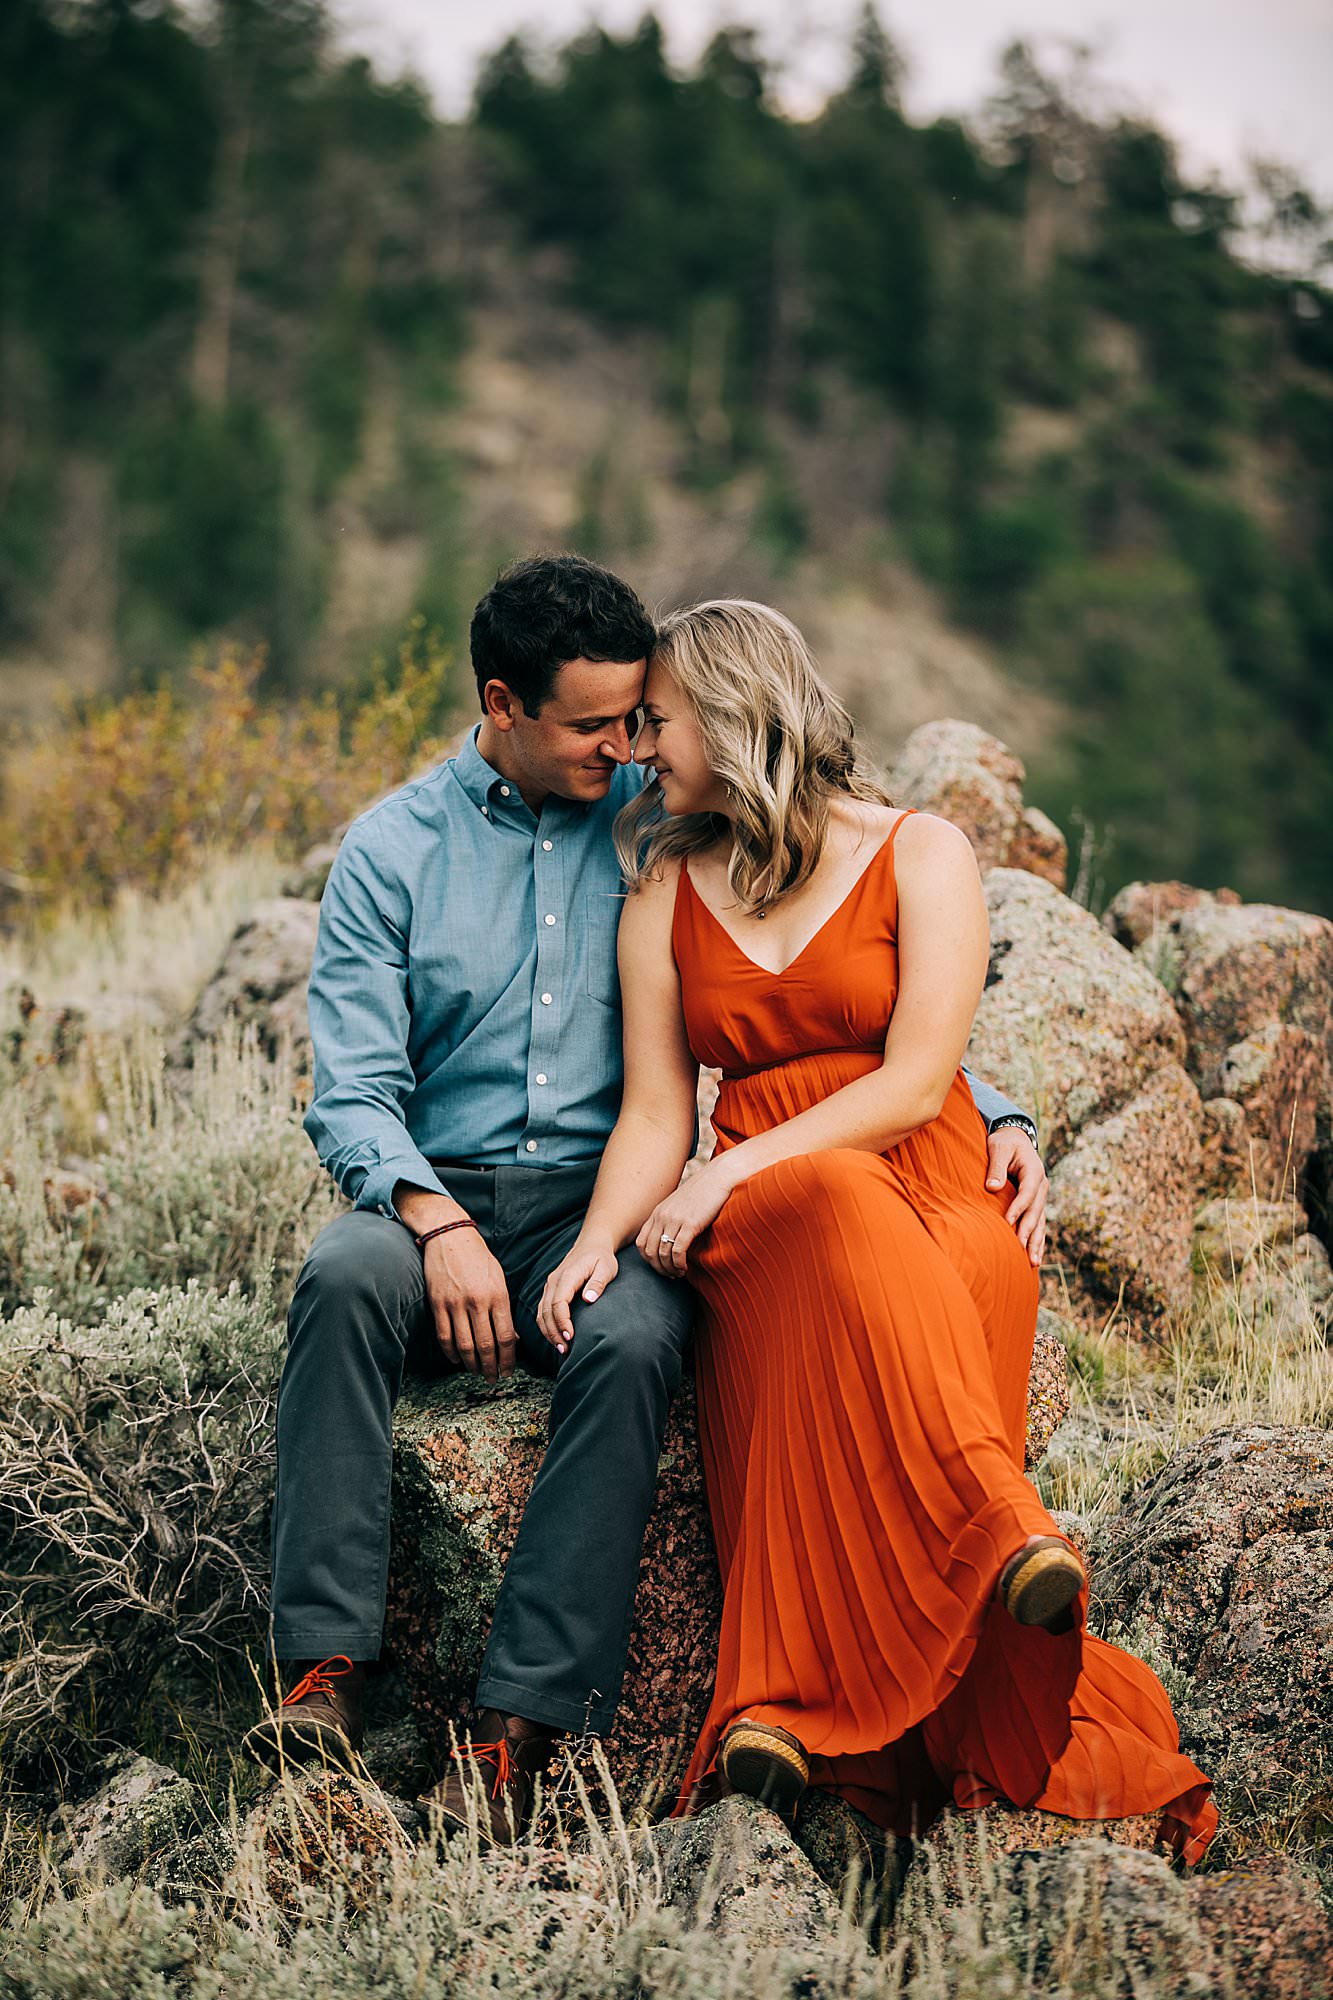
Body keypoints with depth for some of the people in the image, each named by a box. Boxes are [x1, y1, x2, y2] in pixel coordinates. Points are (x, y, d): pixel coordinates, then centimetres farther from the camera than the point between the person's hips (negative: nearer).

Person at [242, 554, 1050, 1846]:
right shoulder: (392, 852, 5)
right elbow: (353, 1092, -1)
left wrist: (993, 1115, -6)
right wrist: (439, 1222, -21)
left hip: (605, 1203, 0)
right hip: (435, 1195, 0)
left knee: (630, 1342, -34)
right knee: (342, 1277, -34)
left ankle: (519, 1726, -32)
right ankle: (323, 1674, -32)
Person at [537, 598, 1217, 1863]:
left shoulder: (919, 855, 6)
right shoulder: (664, 895, 18)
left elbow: (916, 1084, -6)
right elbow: (655, 1111, 10)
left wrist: (731, 1175, -14)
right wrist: (600, 1236, -10)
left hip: (934, 1195, -1)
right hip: (764, 1224, 2)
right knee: (845, 1212, -37)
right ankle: (1009, 1541, -46)